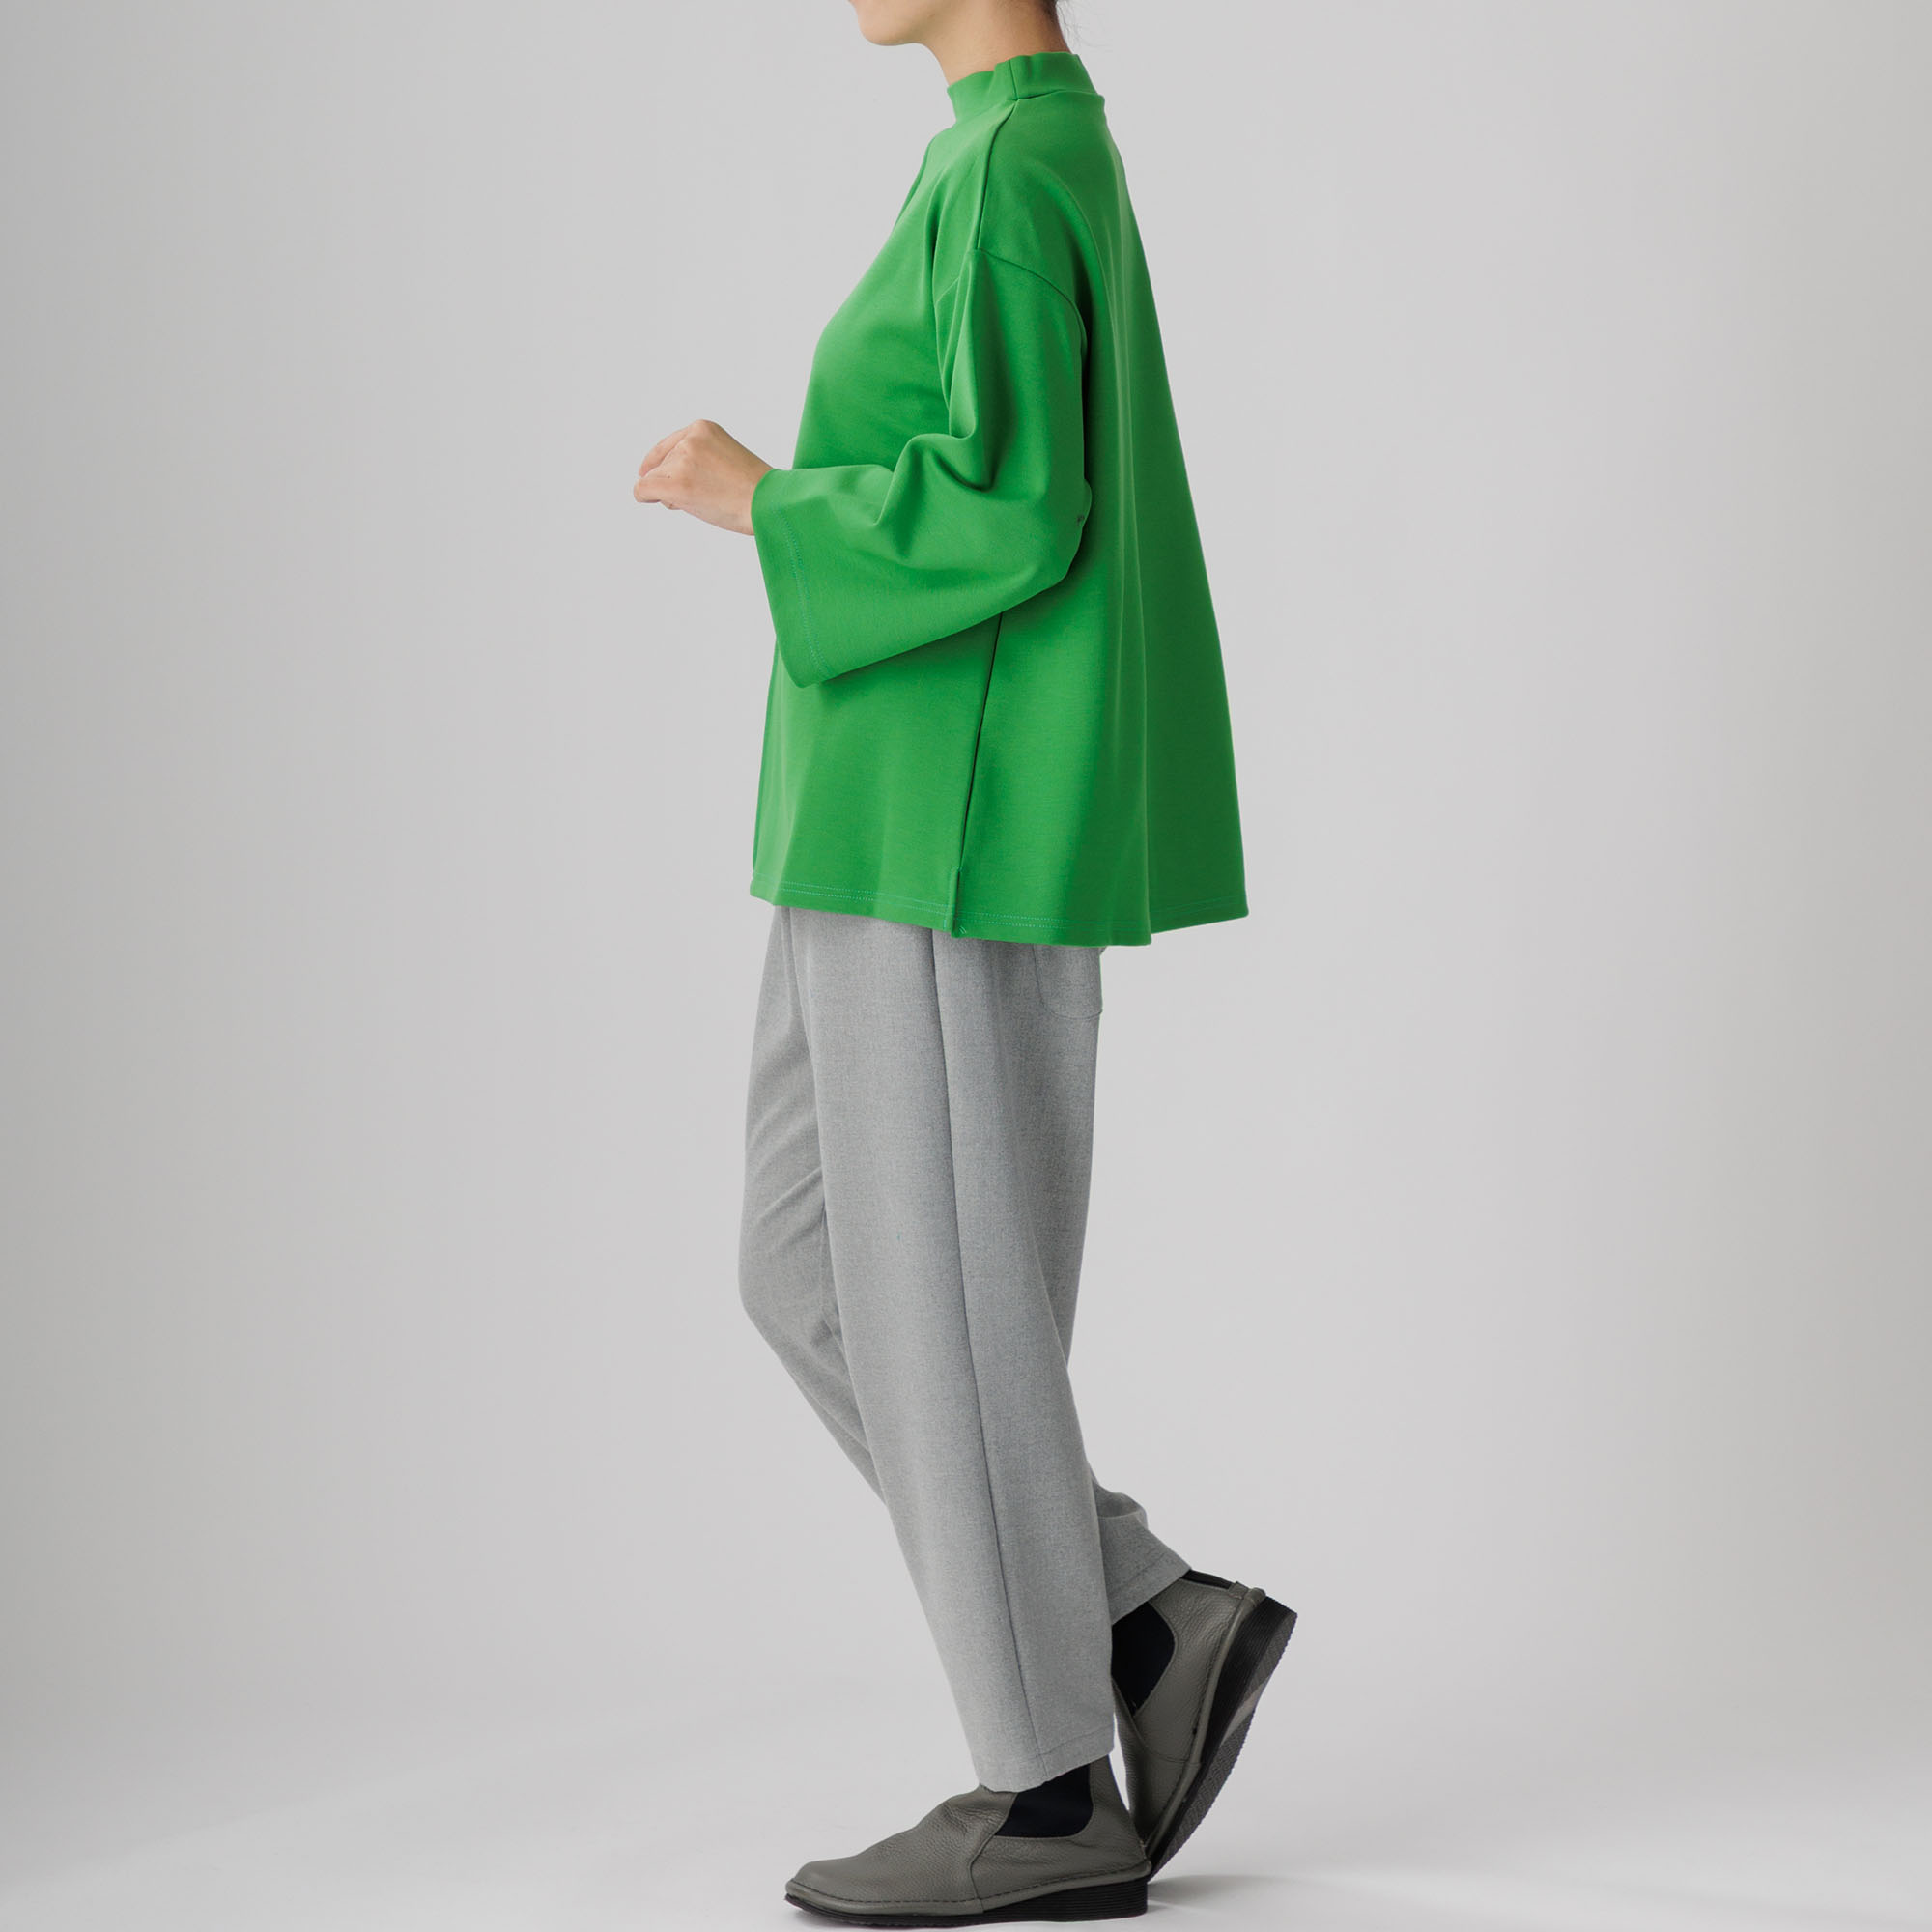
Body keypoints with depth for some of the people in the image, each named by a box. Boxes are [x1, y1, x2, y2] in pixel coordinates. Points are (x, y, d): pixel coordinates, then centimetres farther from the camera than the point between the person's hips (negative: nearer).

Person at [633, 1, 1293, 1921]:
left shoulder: (1004, 169, -14)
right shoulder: (1043, 163, 18)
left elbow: (1009, 515, -21)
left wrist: (758, 501, -8)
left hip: (949, 821, -10)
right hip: (924, 820, 10)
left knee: (940, 1293, -3)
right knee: (809, 1273, 12)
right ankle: (1152, 1623, 14)